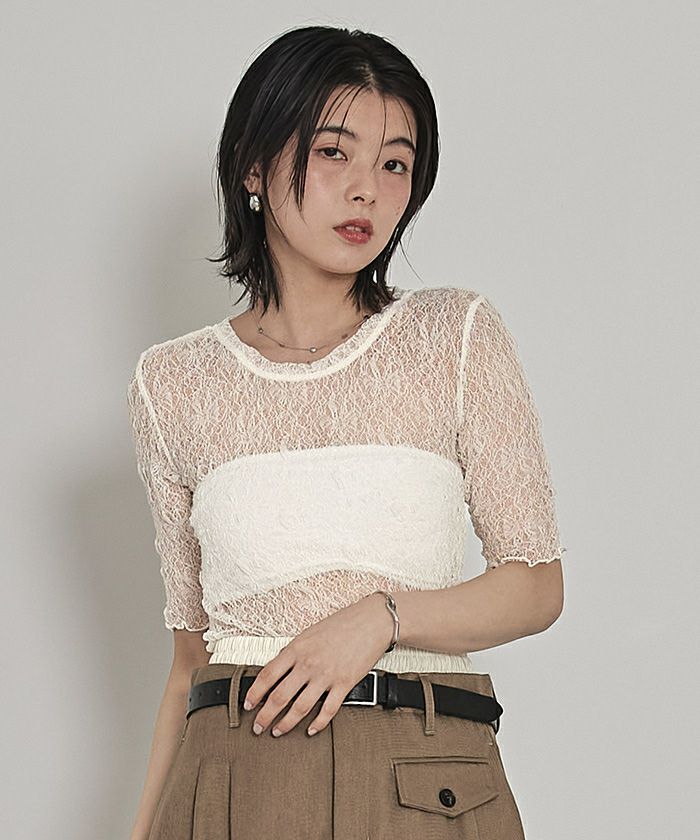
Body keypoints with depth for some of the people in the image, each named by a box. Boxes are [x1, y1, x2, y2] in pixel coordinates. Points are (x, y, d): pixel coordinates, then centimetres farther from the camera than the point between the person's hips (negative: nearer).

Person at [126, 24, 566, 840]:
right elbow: (192, 645, 10)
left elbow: (536, 587, 2)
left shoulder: (458, 337, 2)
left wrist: (382, 617, -13)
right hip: (233, 771, 1)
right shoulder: (173, 383, 6)